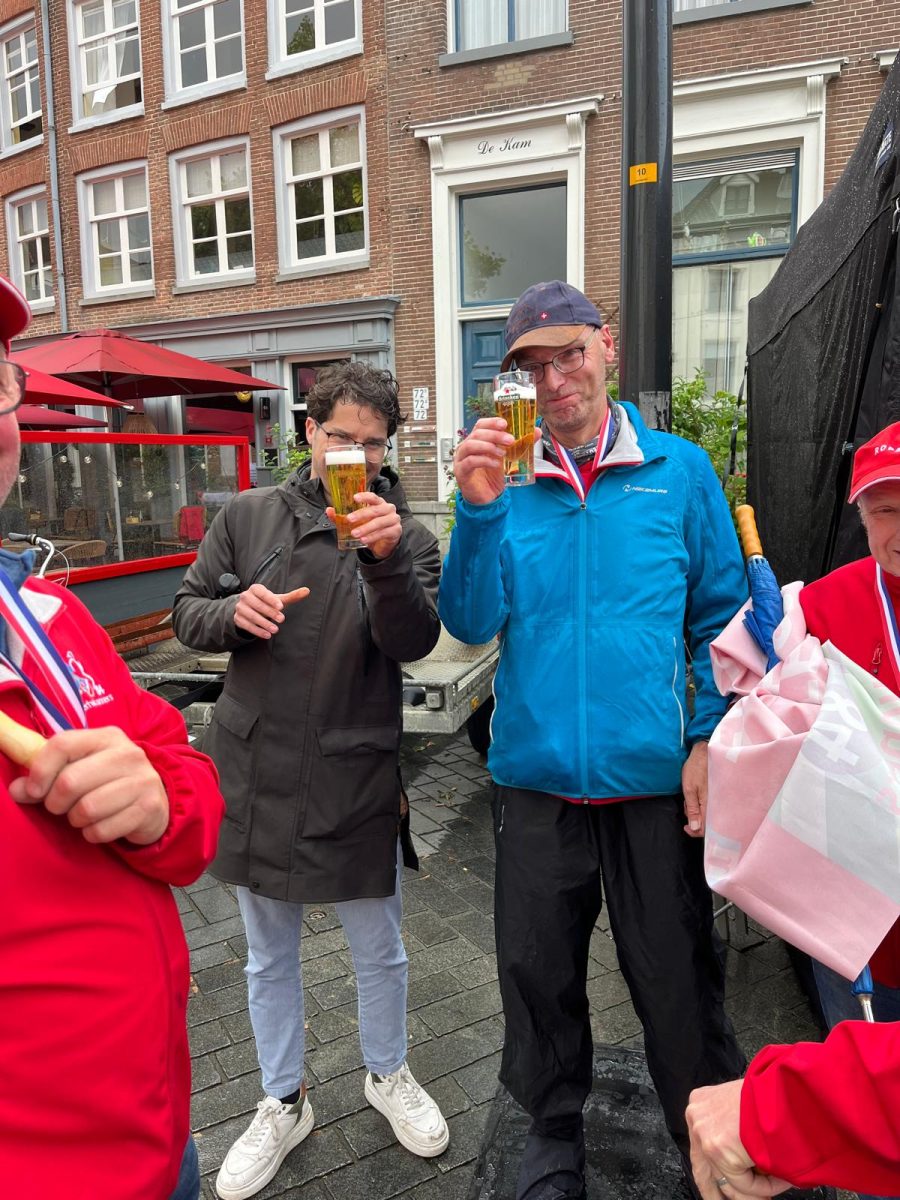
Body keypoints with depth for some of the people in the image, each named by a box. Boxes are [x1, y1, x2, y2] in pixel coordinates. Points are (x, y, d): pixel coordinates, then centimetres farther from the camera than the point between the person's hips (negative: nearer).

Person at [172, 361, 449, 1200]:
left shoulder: (402, 535, -4)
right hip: (253, 772, 2)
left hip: (353, 782, -2)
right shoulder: (248, 516, 0)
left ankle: (387, 1075, 45)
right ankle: (283, 1105, 42)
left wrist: (387, 558, -34)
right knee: (269, 956, 19)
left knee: (379, 950, 16)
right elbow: (187, 612, 6)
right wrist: (232, 612, -17)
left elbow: (414, 642, -17)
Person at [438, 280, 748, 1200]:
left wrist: (711, 740, -6)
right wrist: (478, 510, -22)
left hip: (654, 778, -1)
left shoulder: (680, 471, 0)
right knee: (538, 970, 16)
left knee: (676, 979, 13)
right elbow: (473, 623, -8)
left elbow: (720, 618, 2)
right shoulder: (507, 482, 1)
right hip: (536, 777, 2)